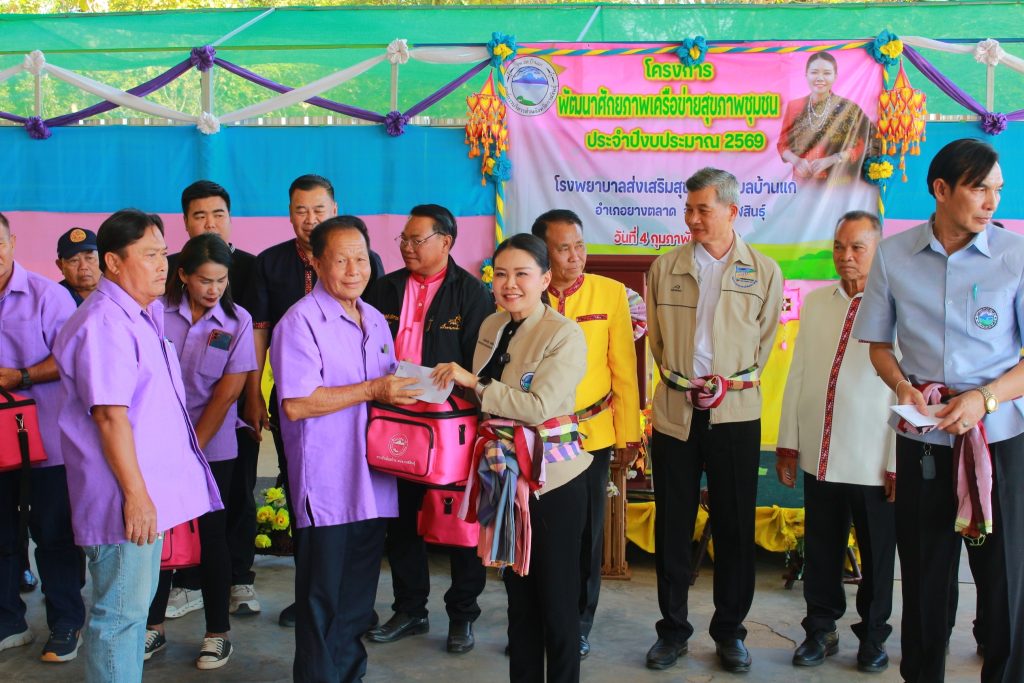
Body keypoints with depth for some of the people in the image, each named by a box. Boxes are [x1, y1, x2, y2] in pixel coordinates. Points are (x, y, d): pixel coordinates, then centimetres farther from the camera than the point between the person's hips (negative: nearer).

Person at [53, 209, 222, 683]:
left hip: (150, 491, 10)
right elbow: (109, 415, -23)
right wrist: (136, 494, -22)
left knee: (136, 604, 19)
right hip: (127, 499, -10)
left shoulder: (143, 315, 13)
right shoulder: (104, 323, -17)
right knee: (119, 614, 0)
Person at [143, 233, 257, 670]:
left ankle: (218, 633, 18)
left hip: (212, 448, -1)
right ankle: (153, 627, 25)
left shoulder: (237, 321, -5)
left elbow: (228, 392, -7)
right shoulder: (157, 313, -4)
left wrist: (194, 447, -8)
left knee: (211, 535, 4)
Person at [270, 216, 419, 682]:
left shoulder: (375, 320, 14)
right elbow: (296, 403, -20)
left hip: (372, 483, 7)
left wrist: (407, 388, 3)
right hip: (326, 488, -7)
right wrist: (372, 390, -21)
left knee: (358, 598, 18)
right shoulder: (301, 321, -11)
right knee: (321, 602, 4)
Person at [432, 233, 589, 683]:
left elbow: (539, 407, -23)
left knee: (556, 594, 4)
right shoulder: (491, 327, 7)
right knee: (517, 590, 17)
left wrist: (473, 383, -24)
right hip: (507, 470, 7)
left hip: (552, 476, -6)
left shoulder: (565, 335, -14)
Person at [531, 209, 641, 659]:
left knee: (585, 534, 11)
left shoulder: (610, 293, -4)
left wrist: (628, 434, -1)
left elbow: (624, 369, -1)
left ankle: (578, 625, 28)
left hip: (592, 434, 0)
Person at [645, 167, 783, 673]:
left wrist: (734, 383, -4)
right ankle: (673, 630, 20)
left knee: (735, 526, 7)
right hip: (674, 411, 1)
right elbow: (656, 340, 10)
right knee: (672, 525, 6)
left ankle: (730, 631, 22)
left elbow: (767, 343, 5)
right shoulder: (665, 268, 6)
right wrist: (683, 381, 0)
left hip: (736, 413, -1)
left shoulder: (763, 271, 4)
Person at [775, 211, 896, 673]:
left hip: (874, 462, -4)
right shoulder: (815, 302, 7)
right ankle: (820, 631, 32)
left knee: (877, 556, 12)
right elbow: (797, 374, 9)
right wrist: (788, 441, 8)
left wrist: (899, 462, -10)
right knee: (820, 551, 15)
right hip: (819, 457, 4)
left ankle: (873, 636, 31)